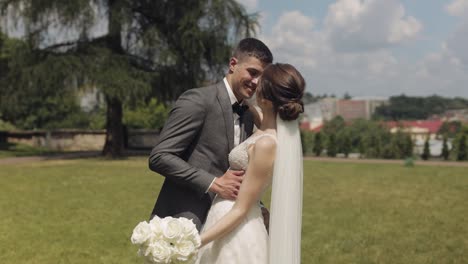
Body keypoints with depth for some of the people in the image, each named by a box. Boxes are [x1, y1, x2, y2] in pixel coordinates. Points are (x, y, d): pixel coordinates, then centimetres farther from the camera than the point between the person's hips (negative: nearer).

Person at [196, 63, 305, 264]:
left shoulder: (266, 145, -26)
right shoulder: (277, 130, -2)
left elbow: (241, 210, -22)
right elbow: (261, 118, 27)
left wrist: (194, 243, -24)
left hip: (234, 233, -8)